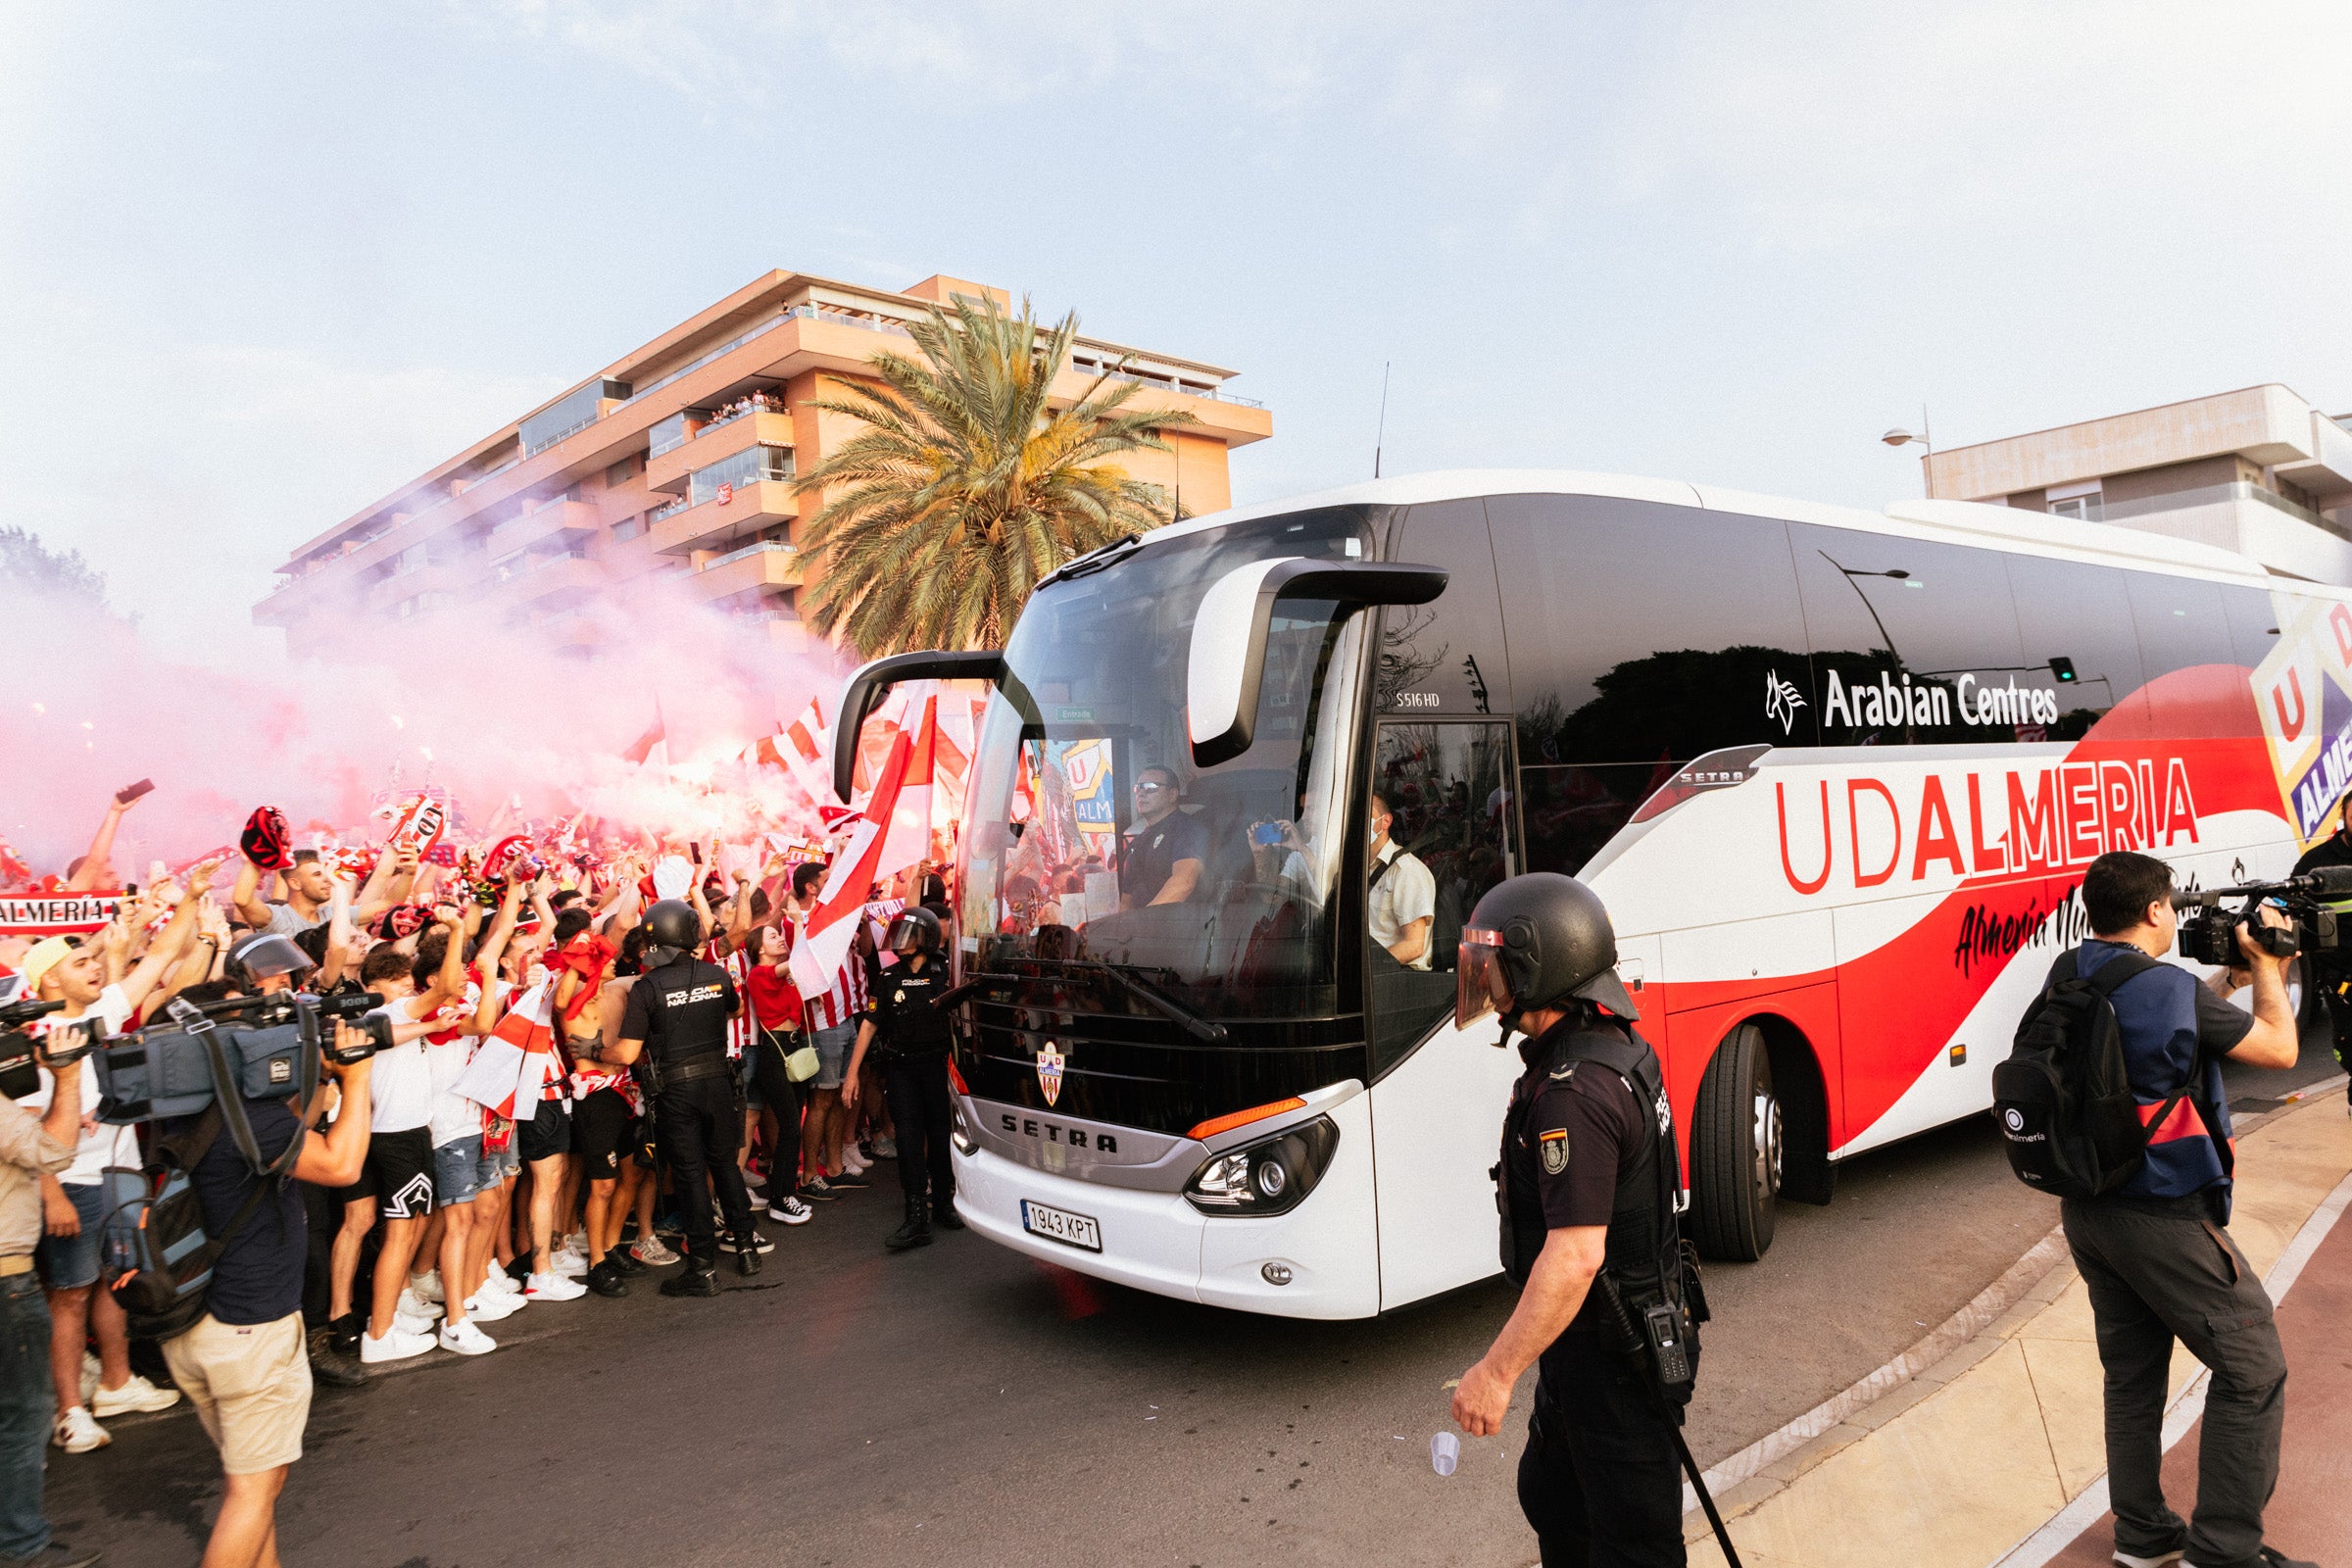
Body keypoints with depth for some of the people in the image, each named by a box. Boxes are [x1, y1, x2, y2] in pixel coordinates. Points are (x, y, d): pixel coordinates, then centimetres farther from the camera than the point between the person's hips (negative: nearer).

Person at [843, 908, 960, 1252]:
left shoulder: (943, 973, -3)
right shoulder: (890, 978, 5)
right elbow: (869, 1025, 8)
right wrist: (852, 1074, 5)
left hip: (937, 1065, -2)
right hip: (900, 1068, 2)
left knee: (940, 1135, 7)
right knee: (909, 1139, -3)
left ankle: (943, 1204, 25)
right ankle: (917, 1218, -2)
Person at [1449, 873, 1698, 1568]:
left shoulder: (1575, 1092, -29)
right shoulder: (1620, 1044, 4)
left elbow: (1576, 1254, -32)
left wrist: (1496, 1371, -27)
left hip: (1609, 1354, -10)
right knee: (1550, 1492, 25)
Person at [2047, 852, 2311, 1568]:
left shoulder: (2067, 977, 2)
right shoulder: (2171, 989, -19)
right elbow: (2280, 1049, -5)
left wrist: (2230, 976, 19)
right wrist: (2268, 970, 10)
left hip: (2087, 1210, 8)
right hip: (2166, 1220, -7)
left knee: (2132, 1371, 19)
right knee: (2254, 1372, 7)